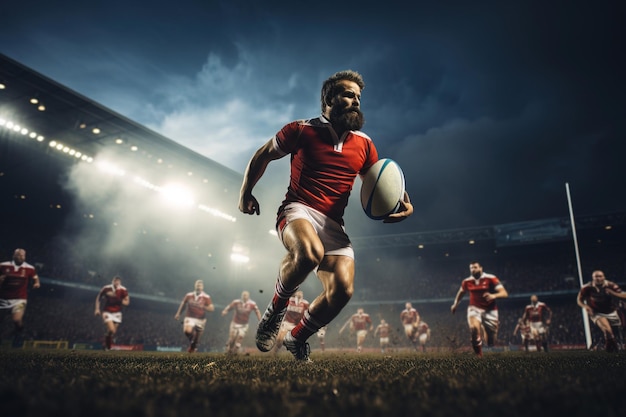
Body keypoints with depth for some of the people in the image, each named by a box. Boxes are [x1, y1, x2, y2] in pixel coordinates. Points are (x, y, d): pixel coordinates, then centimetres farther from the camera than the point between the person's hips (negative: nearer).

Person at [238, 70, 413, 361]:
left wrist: (402, 203, -2)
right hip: (298, 210, -4)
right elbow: (262, 155, 15)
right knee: (310, 253, -39)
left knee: (343, 290, -16)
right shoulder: (301, 130, 2)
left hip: (333, 224, 4)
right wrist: (246, 191, 8)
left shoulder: (364, 144, 12)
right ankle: (276, 309, -6)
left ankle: (297, 338, 14)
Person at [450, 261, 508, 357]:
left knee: (492, 343, 4)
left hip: (490, 310, -1)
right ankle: (479, 354, -13)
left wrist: (494, 296, -37)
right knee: (474, 328, -31)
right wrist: (455, 304, 29)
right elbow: (461, 292, 23)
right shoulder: (467, 281, 2)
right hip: (474, 308, 1)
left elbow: (504, 293, -17)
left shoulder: (490, 279, -10)